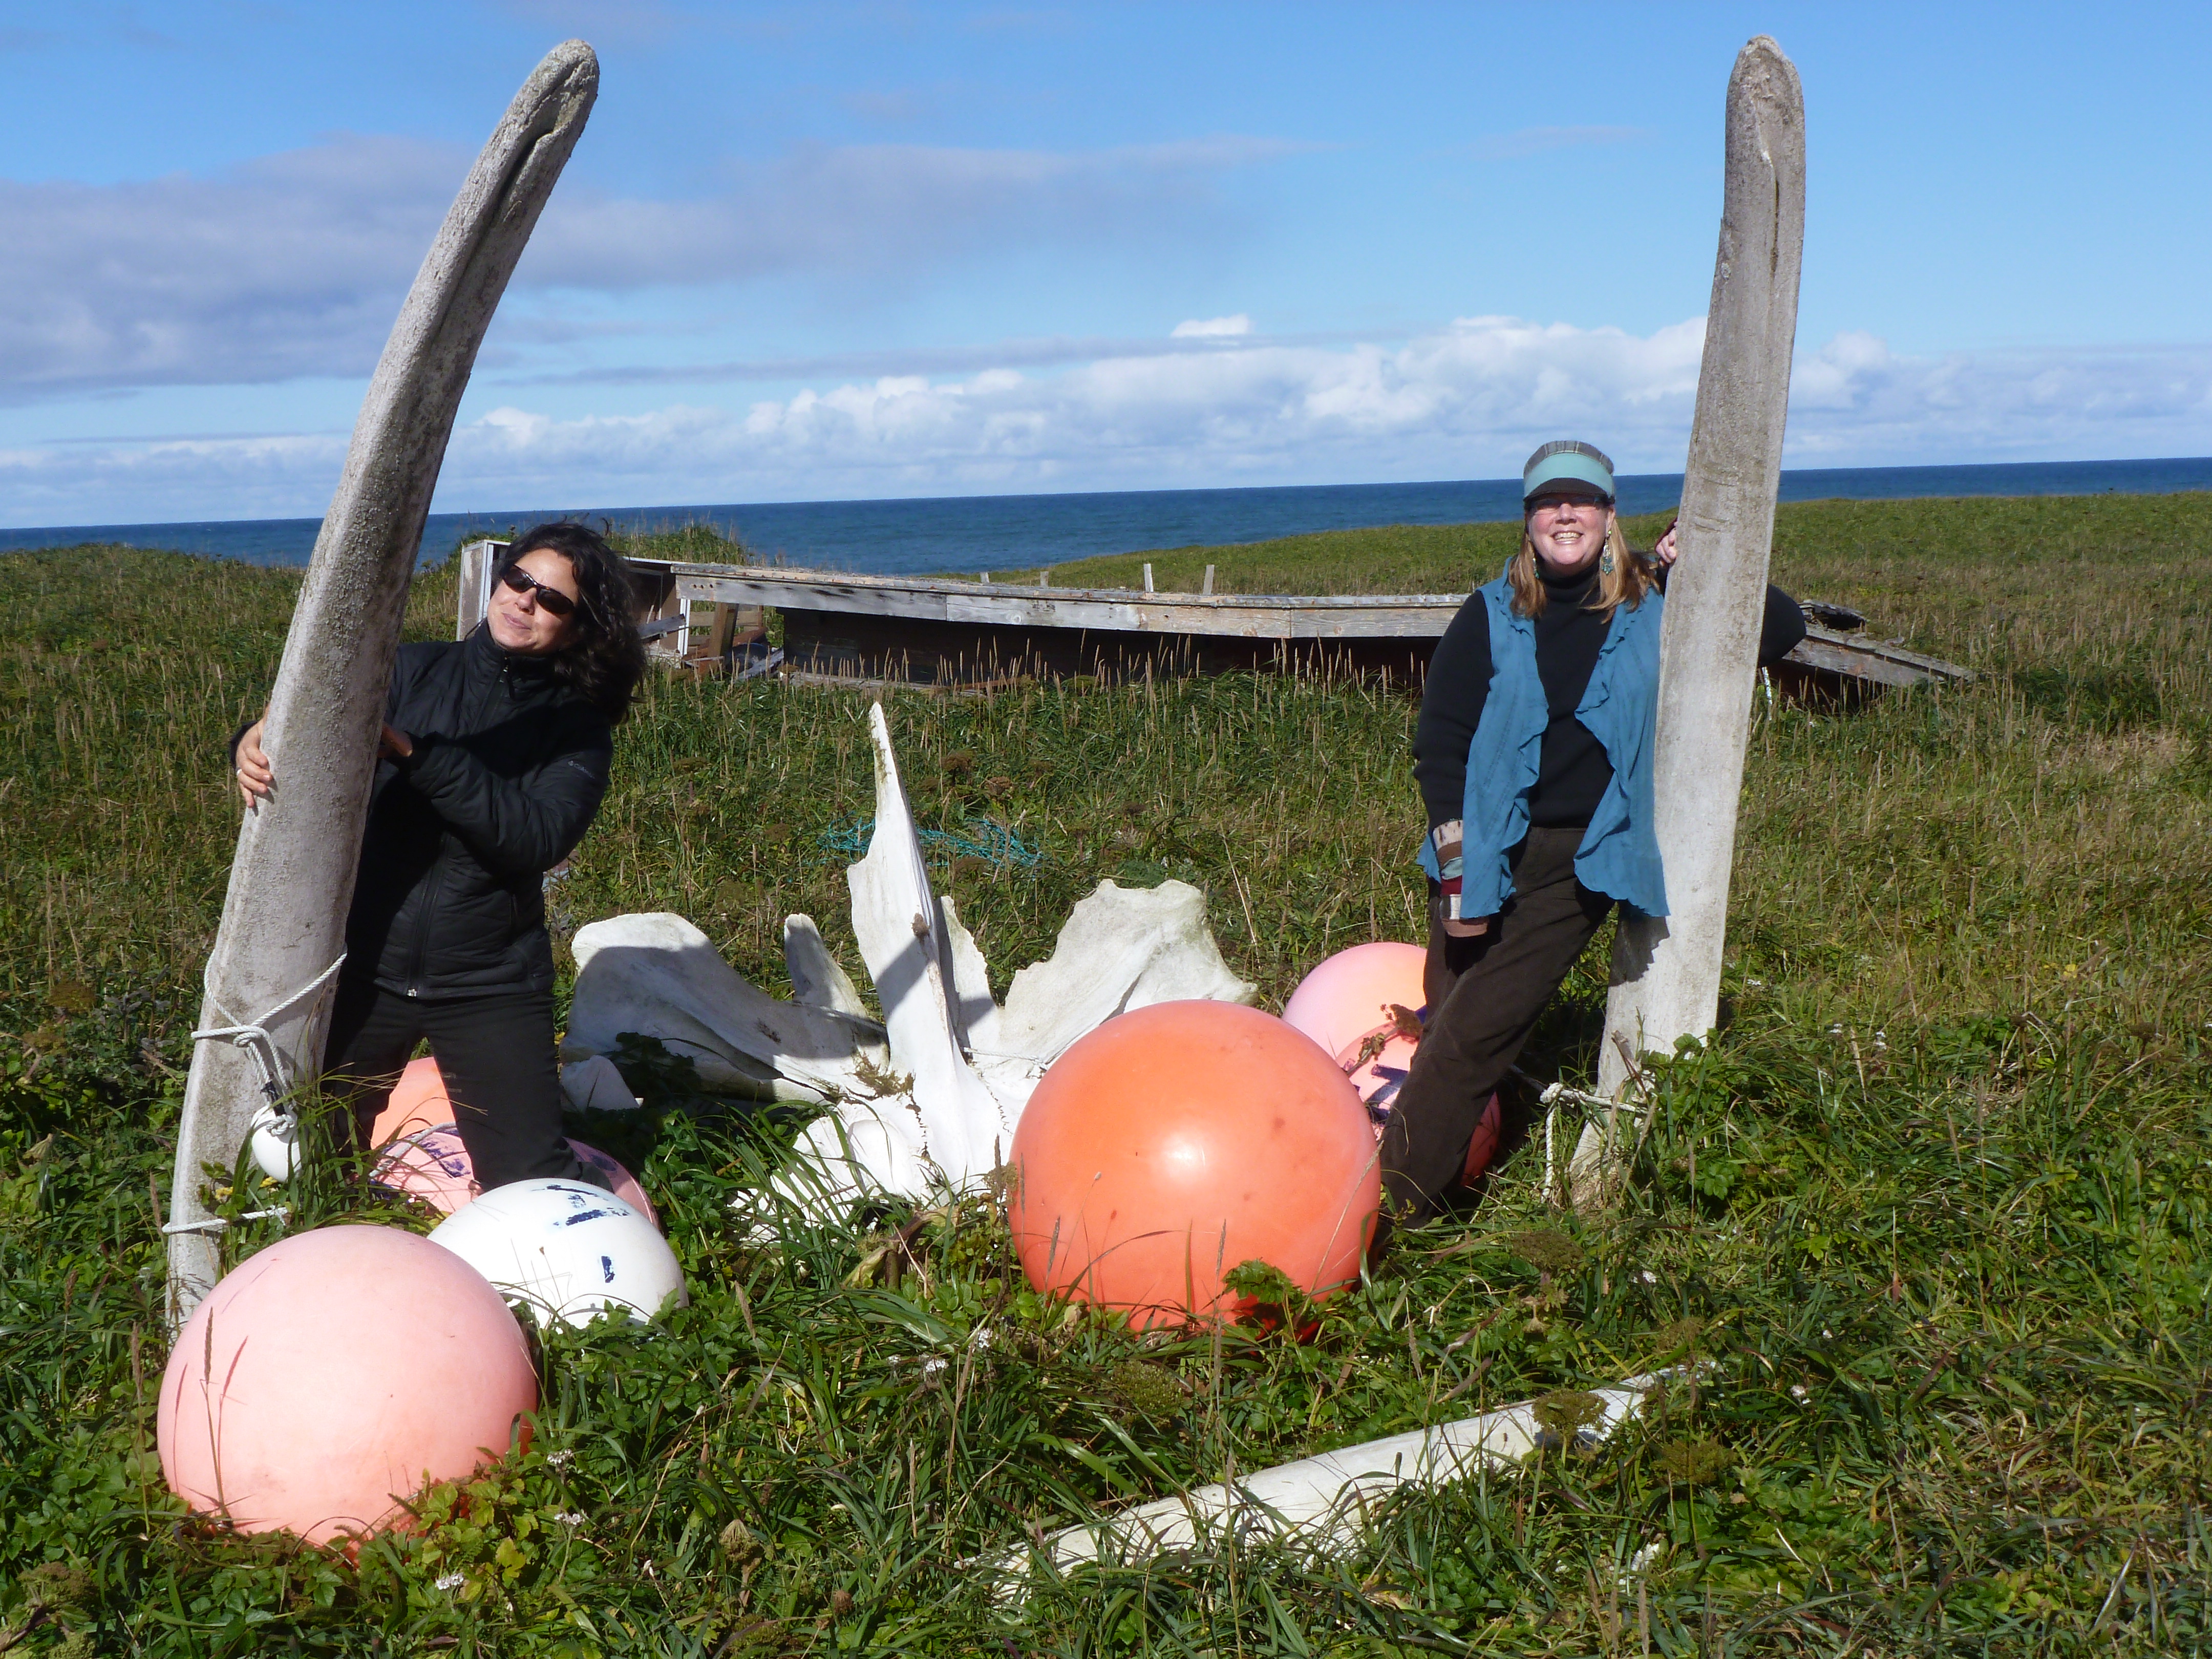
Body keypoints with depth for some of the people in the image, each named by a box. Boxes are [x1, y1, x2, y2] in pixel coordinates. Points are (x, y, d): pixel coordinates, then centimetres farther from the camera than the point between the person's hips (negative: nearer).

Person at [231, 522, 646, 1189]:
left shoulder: (578, 729, -2)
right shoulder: (414, 672, 4)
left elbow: (536, 838, -18)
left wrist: (413, 752, -24)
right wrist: (257, 741, -26)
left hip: (490, 984, -1)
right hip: (367, 964, 2)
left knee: (534, 1184, -3)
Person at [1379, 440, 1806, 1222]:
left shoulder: (1653, 608, 7)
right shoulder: (1492, 614, 5)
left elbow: (1784, 629, 14)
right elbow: (1439, 739, 2)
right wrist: (1456, 859, -8)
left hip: (1582, 862, -1)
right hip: (1488, 853, 2)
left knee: (1473, 1037, -9)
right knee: (1449, 1032, 2)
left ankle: (1390, 1213, -7)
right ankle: (1375, 1211, 15)